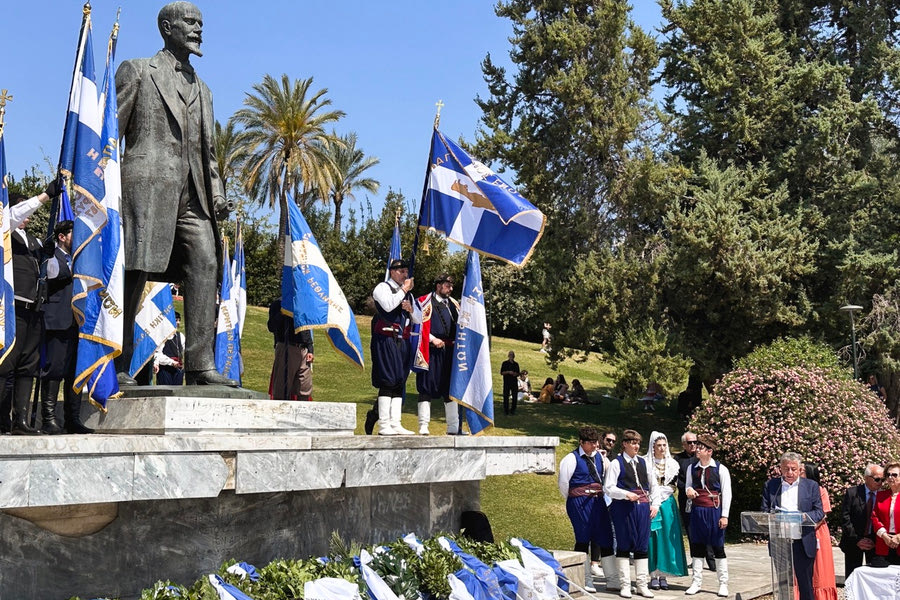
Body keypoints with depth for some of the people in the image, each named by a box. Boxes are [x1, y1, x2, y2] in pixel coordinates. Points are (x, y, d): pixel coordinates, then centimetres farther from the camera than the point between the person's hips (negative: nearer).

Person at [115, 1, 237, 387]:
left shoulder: (202, 90, 27)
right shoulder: (137, 71, 11)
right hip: (148, 181, -5)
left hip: (192, 192, 5)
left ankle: (200, 364, -13)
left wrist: (216, 192, 9)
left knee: (205, 265, -10)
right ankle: (115, 365, -2)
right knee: (136, 268, -8)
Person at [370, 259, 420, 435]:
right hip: (386, 340, -7)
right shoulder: (382, 288, 2)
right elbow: (388, 305, -19)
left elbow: (418, 319, 19)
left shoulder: (408, 294, 23)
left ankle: (395, 424, 7)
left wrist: (411, 309, -1)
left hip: (402, 342, 7)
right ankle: (384, 425, -11)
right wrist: (403, 290, -8)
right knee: (387, 382, -11)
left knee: (399, 384, 5)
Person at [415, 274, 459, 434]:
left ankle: (453, 426, 12)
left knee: (450, 389, 7)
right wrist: (432, 339, -15)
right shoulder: (425, 302, -1)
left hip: (449, 351, 6)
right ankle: (423, 427, -5)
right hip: (431, 352, -6)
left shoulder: (453, 304, 17)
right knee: (426, 389, -5)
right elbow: (419, 325, -7)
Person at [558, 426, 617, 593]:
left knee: (605, 538, 5)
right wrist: (574, 499, 5)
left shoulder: (599, 457, 9)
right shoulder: (572, 458, -9)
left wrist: (600, 494, 13)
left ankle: (612, 579, 10)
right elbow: (563, 482, -6)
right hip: (580, 503, -6)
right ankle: (585, 579, 11)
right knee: (583, 540, 1)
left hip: (598, 501, 6)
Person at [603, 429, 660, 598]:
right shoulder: (616, 463, -2)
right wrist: (626, 494, -19)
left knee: (642, 546, 6)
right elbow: (608, 488, -7)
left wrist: (655, 504, 11)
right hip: (623, 508, -4)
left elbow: (653, 485, 21)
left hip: (642, 507, 5)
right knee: (624, 545, 1)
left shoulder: (643, 462, 13)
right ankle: (625, 585, 8)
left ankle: (642, 584, 14)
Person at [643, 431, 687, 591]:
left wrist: (657, 490, -6)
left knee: (666, 538, 1)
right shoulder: (645, 463, -1)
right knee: (652, 538, -3)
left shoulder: (672, 464, 10)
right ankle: (653, 575, 1)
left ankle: (663, 574, 6)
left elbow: (673, 486, 7)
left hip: (667, 504, 3)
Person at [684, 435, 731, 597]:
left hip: (714, 511, -4)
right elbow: (688, 486, 19)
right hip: (697, 510, 4)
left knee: (718, 548, 3)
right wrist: (688, 490, -6)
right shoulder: (692, 468, 7)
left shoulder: (721, 469, -5)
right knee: (697, 547, 7)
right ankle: (696, 582, 15)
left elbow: (726, 493, -5)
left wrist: (724, 515, -10)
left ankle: (723, 584, 11)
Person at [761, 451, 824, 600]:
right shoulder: (770, 485, 6)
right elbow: (764, 511, 6)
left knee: (805, 584, 3)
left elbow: (819, 513, 2)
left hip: (803, 543, -1)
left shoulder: (811, 486, 5)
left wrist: (805, 516, -18)